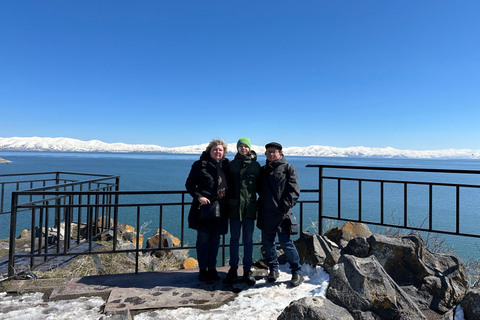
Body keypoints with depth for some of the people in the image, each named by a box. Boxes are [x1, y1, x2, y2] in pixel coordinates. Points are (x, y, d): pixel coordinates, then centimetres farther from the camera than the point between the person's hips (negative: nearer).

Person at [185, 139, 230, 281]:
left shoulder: (226, 165, 8)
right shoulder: (200, 165, -4)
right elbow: (189, 184, -3)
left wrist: (225, 193, -1)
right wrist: (198, 197, -17)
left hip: (220, 209, 4)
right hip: (204, 207, -4)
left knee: (215, 239, 12)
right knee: (203, 239, 4)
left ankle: (212, 268, 26)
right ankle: (203, 269, 19)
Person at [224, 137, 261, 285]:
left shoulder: (255, 165, 4)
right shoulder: (232, 164, 7)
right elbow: (227, 184, 8)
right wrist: (228, 202, -2)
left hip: (249, 206, -1)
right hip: (234, 206, 1)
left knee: (248, 240, 7)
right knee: (234, 238, 9)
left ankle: (247, 270, 19)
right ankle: (233, 269, 20)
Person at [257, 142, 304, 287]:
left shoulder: (288, 168, 2)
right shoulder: (263, 170, 16)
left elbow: (294, 191, -4)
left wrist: (285, 206, -12)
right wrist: (260, 206, 7)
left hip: (281, 214, -5)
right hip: (265, 214, 5)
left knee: (286, 243, -5)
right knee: (267, 243, 11)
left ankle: (297, 272, 12)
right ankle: (273, 269, 29)